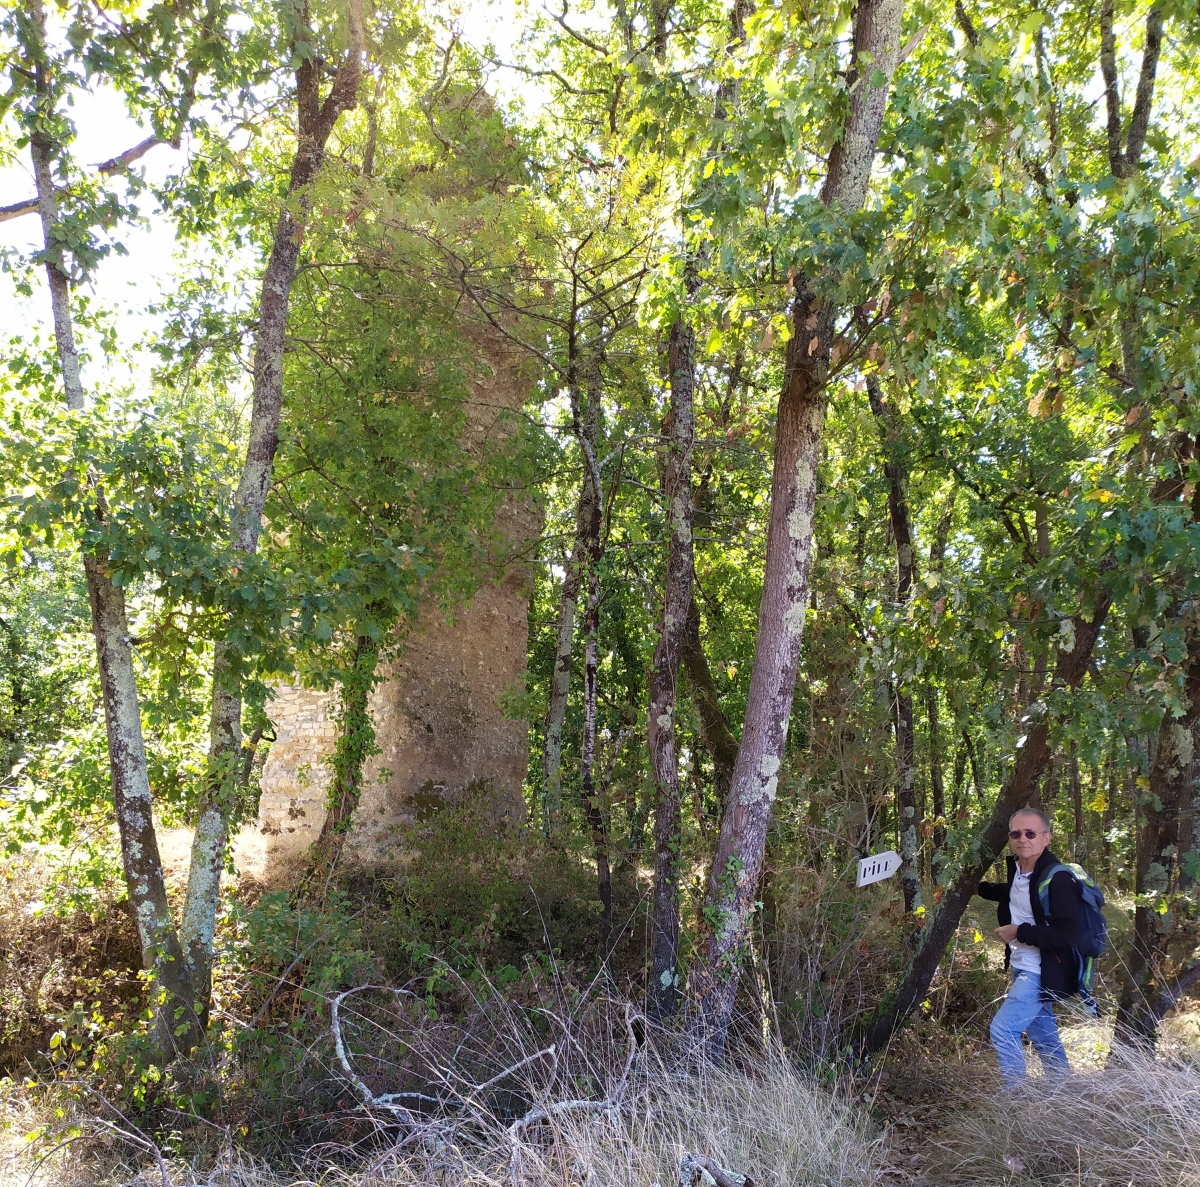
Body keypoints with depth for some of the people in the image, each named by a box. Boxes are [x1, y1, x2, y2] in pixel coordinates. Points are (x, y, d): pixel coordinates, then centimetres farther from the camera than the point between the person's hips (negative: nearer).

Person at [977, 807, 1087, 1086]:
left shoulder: (1057, 879, -23)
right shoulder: (1016, 867, 3)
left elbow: (1070, 934, -29)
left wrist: (1020, 932, -23)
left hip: (1040, 974, -9)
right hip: (1022, 969, 9)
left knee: (1002, 1029, -12)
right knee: (1043, 1036, 20)